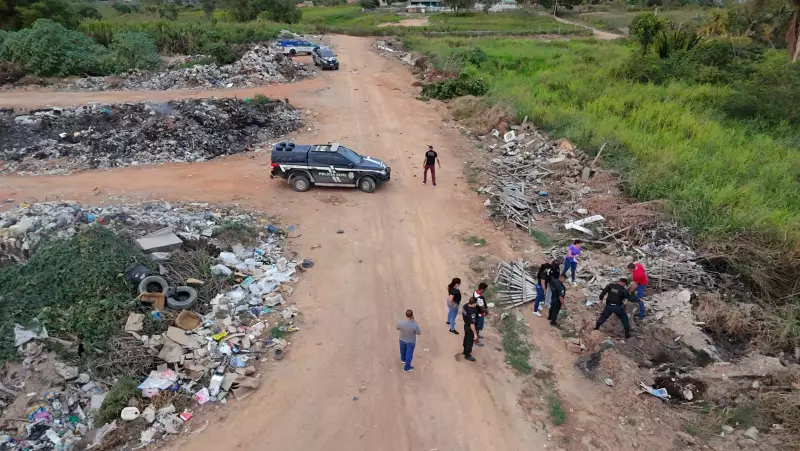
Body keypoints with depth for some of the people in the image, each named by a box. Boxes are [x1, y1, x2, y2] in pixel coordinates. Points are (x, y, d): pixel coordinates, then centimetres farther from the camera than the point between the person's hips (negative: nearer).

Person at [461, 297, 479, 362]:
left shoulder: (465, 306, -13)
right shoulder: (472, 313, -38)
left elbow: (462, 315, 5)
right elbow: (472, 325, -32)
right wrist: (475, 333, -22)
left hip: (466, 325, 8)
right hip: (470, 328, -8)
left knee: (466, 339, 28)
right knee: (470, 341, 13)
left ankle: (465, 351, 50)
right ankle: (467, 355, 31)